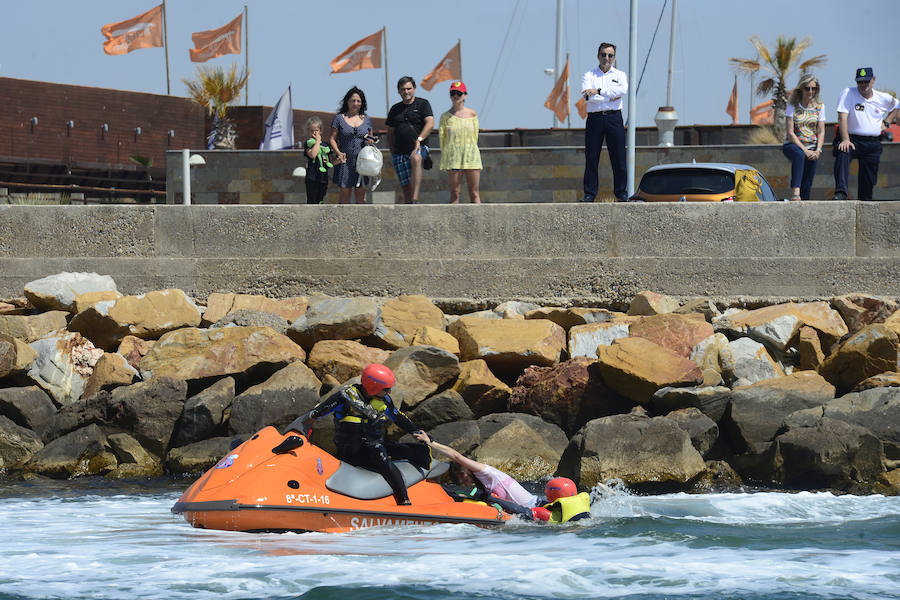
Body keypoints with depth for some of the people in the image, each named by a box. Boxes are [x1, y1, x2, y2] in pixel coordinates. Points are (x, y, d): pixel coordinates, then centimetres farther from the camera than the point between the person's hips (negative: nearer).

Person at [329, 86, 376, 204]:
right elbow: (332, 139, 2)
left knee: (361, 194, -1)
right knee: (345, 192, -1)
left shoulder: (366, 119, 12)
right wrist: (338, 153, -14)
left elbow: (370, 138, 21)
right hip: (345, 161, -2)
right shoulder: (339, 118, 4)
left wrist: (371, 141, -3)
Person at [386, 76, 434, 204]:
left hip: (419, 148, -5)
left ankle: (415, 200, -49)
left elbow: (430, 124, -7)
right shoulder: (395, 109, 18)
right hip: (400, 153, 5)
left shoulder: (422, 104, 7)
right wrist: (392, 154, 12)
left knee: (415, 159, -38)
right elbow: (390, 133, 22)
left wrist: (419, 139, -21)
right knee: (406, 187, 0)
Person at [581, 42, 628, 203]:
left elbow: (623, 90, -10)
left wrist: (598, 91, -13)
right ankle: (590, 194, 3)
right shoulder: (589, 75, 11)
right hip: (594, 118, 0)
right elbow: (587, 96, -7)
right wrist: (610, 97, -10)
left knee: (618, 158, -3)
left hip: (614, 117, 0)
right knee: (591, 157, -2)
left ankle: (621, 193, 3)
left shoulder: (620, 75, 13)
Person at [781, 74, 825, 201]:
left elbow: (821, 132, 7)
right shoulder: (793, 106, -3)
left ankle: (804, 199, -19)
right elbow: (790, 133, -8)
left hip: (812, 146, 4)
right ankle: (795, 192, -51)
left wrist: (817, 150, -10)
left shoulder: (819, 107, 7)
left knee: (813, 160, -25)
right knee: (799, 155, -36)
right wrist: (805, 150, -17)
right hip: (793, 144, -4)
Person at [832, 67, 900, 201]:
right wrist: (845, 140, -25)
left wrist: (885, 122, 12)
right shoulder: (848, 93, -5)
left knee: (869, 179, 1)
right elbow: (842, 117, -13)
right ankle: (840, 193, -45)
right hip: (852, 138, -4)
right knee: (842, 154, -35)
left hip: (873, 143, 4)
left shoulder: (883, 98, 7)